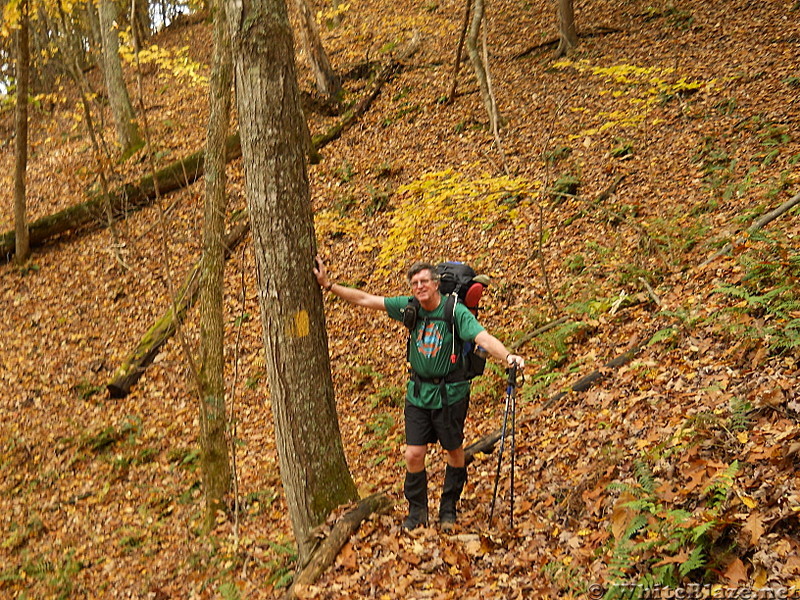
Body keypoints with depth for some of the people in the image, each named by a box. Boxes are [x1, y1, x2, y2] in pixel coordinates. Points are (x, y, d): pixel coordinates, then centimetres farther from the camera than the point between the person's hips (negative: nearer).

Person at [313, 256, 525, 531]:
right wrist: (329, 285, 1)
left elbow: (483, 337, -29)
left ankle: (449, 509, 29)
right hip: (418, 392, 4)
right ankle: (417, 512, 20)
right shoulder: (410, 307, -2)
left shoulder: (456, 311, -15)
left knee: (454, 451, 11)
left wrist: (507, 356, -47)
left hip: (450, 392, -3)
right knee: (413, 454, 1)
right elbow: (366, 300, 3)